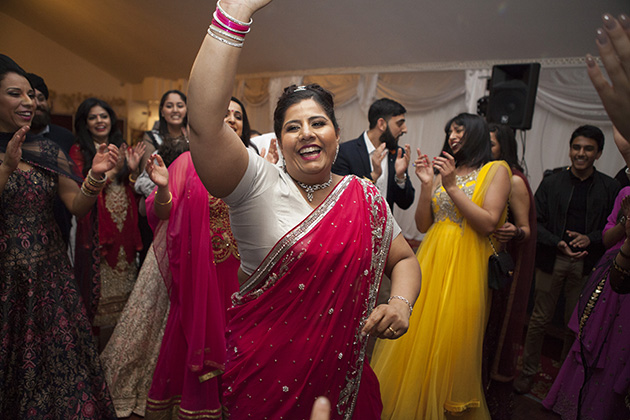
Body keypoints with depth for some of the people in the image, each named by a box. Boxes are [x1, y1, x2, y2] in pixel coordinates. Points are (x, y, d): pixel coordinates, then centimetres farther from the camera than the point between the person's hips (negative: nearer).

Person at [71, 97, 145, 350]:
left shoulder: (120, 148, 15)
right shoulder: (79, 151, 2)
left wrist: (133, 169, -5)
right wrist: (111, 170, -16)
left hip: (124, 227, 4)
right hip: (97, 228, -4)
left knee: (123, 282, 7)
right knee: (102, 286, -1)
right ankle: (102, 352, 14)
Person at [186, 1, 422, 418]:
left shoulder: (365, 197, 0)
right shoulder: (258, 185, -12)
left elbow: (404, 260, 9)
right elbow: (204, 120, -27)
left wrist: (401, 303, -13)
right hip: (263, 372, -3)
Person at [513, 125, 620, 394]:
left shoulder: (610, 188, 4)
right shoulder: (551, 183, 4)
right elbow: (535, 222, 0)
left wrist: (590, 239, -14)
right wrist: (558, 244, -15)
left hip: (586, 263, 0)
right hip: (552, 260, 0)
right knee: (540, 319, 6)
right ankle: (528, 371, 21)